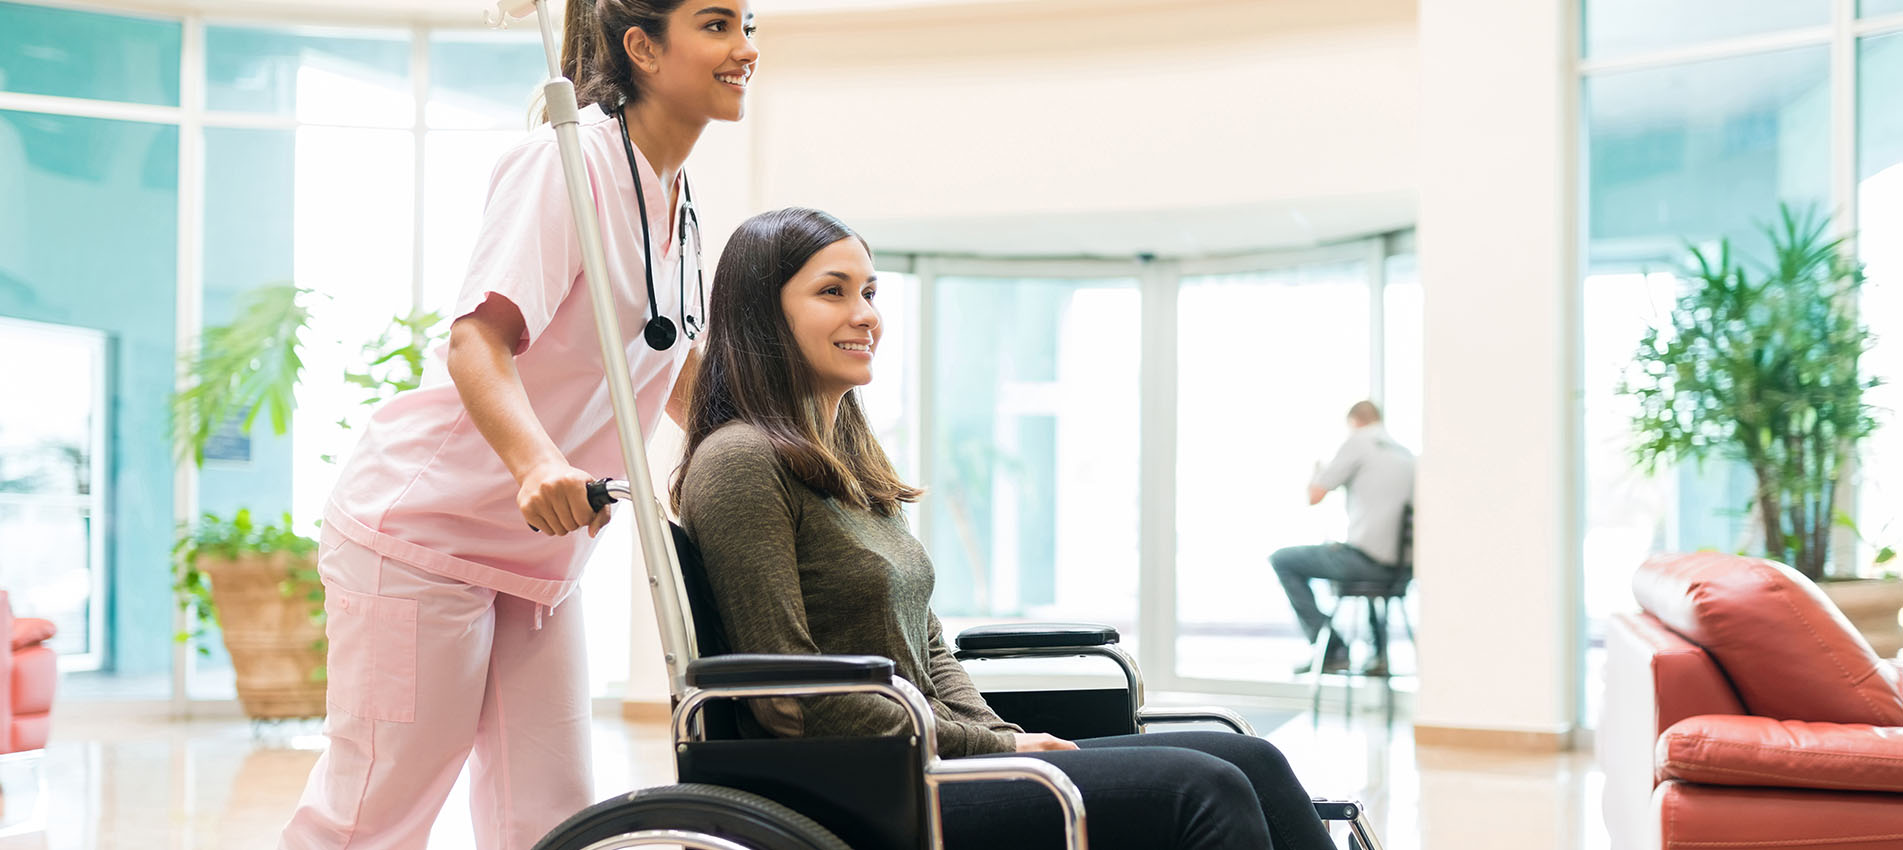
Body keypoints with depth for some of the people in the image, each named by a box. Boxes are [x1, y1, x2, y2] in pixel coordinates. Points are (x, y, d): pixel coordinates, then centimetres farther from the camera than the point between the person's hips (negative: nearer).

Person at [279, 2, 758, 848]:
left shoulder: (676, 204, 10)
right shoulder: (571, 157, -16)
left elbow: (685, 388, 23)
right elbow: (477, 343, -27)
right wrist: (538, 463, -44)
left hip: (536, 553, 8)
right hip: (423, 528, -8)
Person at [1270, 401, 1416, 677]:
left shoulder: (1358, 442, -3)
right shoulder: (1407, 455, 16)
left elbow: (1314, 496, -5)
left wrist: (1318, 473, 18)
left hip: (1364, 557, -8)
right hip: (1398, 566, 8)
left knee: (1281, 560, 7)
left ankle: (1332, 650, 2)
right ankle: (1380, 654, 31)